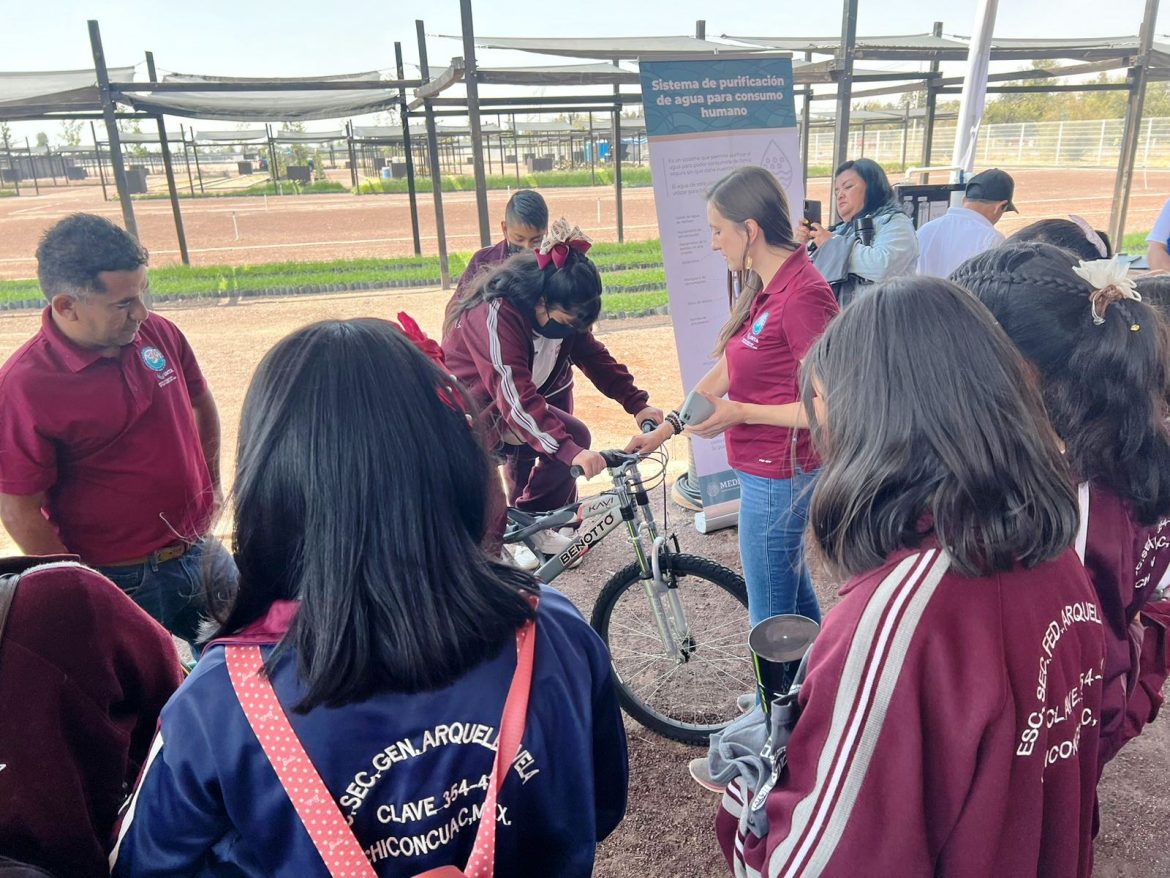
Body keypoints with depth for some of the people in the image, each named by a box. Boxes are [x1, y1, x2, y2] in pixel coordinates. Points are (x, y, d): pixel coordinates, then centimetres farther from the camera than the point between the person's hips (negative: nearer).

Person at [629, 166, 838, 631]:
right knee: (794, 592, 25)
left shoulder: (801, 296, -22)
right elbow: (725, 370, 11)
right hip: (771, 469, 9)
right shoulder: (763, 290, 7)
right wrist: (667, 427, 8)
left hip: (775, 476, -9)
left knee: (772, 618, 6)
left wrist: (741, 412, -20)